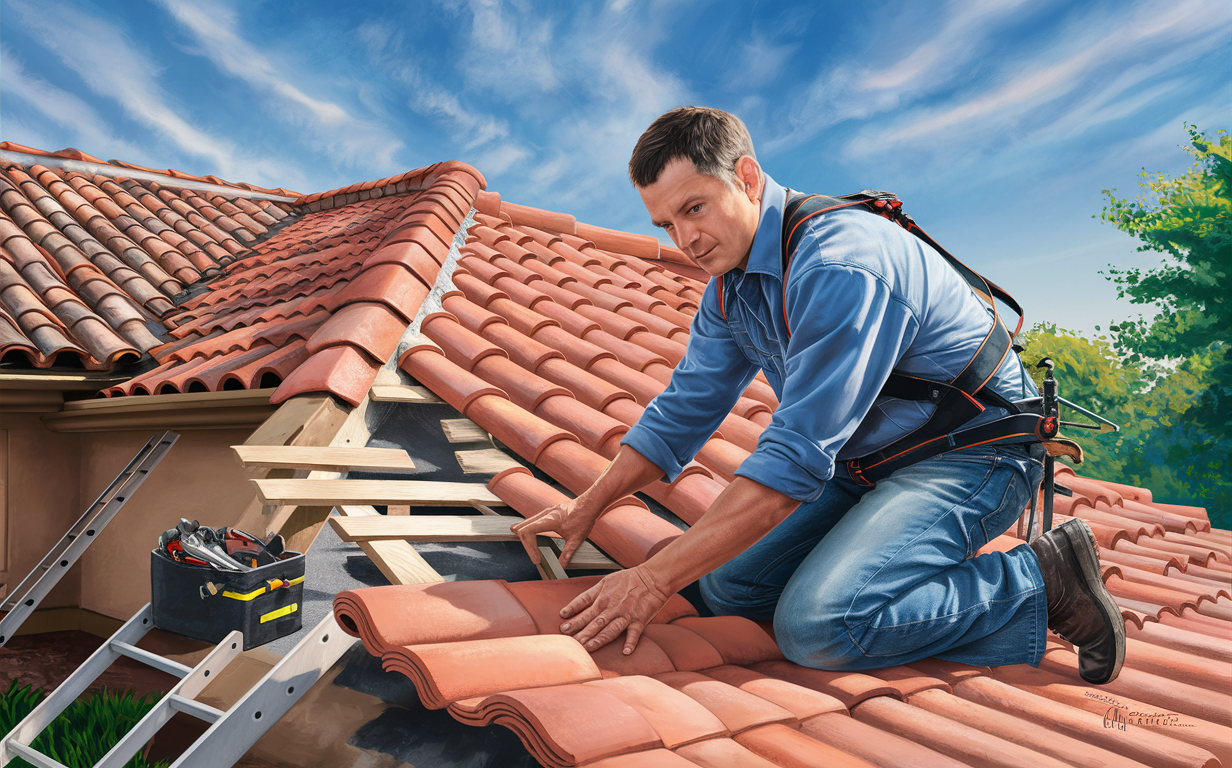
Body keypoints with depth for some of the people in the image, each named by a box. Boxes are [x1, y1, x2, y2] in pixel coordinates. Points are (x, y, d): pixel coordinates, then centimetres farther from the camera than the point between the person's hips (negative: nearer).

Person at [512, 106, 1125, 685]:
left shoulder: (839, 263, -28)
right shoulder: (730, 283, 2)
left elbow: (797, 457, -32)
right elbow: (683, 409, 11)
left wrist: (655, 579, -30)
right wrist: (588, 507, 4)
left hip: (972, 452, -8)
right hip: (866, 461, 9)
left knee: (816, 625, -26)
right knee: (727, 587, 0)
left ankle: (1041, 583, -7)